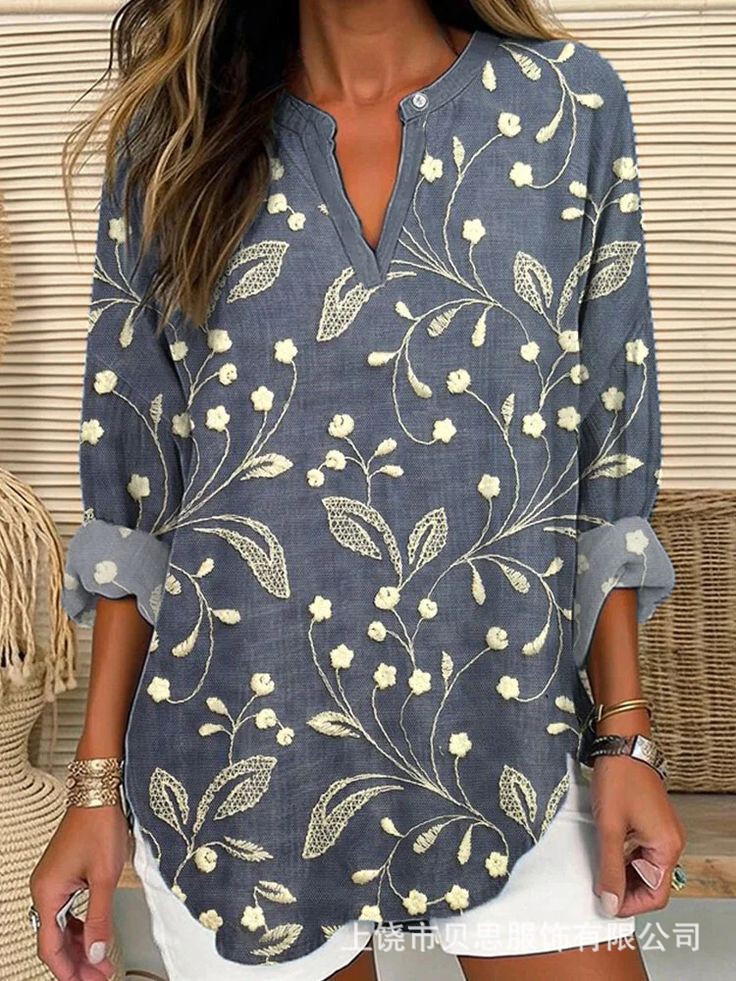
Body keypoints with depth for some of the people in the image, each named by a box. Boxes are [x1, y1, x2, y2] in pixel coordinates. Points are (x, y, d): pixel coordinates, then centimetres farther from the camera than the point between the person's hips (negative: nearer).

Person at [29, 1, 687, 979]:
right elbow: (133, 491, 2)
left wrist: (625, 734, 0)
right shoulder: (175, 135, 1)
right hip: (240, 763, 1)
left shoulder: (571, 103, 0)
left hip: (512, 749, 1)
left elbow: (607, 458, 2)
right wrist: (99, 777, 1)